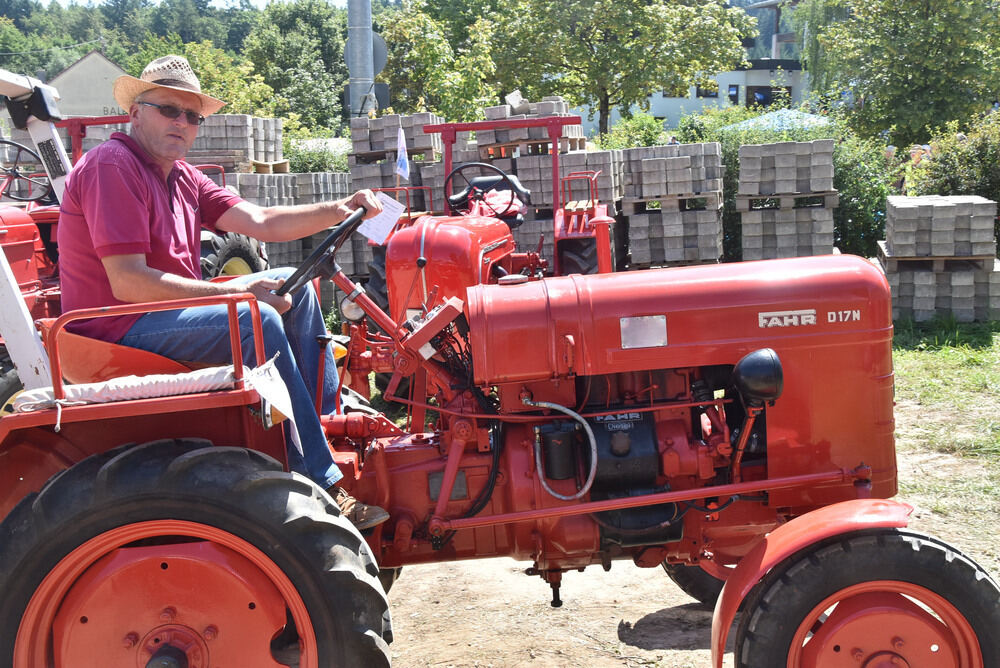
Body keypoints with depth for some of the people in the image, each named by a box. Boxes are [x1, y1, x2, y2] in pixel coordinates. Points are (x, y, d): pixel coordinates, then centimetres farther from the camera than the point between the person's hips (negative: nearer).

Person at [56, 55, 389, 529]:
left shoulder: (181, 177, 13)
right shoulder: (112, 167, -17)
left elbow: (261, 222, 5)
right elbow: (128, 283, -25)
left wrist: (341, 210, -9)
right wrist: (233, 292, -25)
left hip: (171, 309, 10)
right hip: (118, 329, -10)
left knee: (293, 285, 8)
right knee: (258, 320, -29)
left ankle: (328, 417, 7)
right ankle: (319, 486, -29)